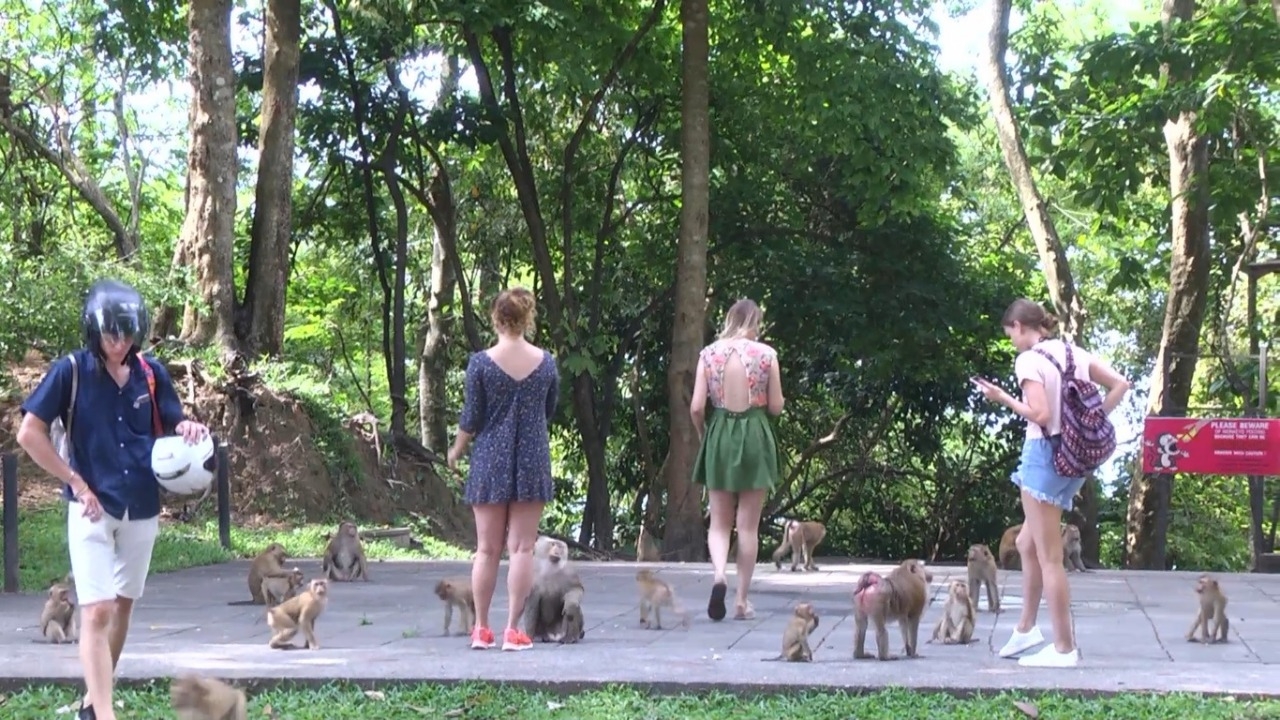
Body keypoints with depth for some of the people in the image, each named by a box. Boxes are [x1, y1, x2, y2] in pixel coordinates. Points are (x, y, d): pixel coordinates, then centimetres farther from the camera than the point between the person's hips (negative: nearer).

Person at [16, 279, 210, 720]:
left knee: (123, 605, 14)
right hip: (92, 508, -5)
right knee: (96, 610, -12)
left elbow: (173, 427, 9)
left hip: (142, 509, 5)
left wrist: (189, 430, -16)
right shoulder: (70, 371, -9)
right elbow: (28, 433, -9)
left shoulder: (151, 373, 1)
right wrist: (76, 483, -12)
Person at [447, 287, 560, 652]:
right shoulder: (546, 362, -1)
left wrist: (456, 450, 12)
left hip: (491, 461, -1)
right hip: (532, 461, 1)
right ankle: (513, 630, 2)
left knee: (487, 549, 8)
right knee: (522, 548, 3)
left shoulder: (481, 362, -9)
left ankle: (481, 629, 13)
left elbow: (470, 418, -5)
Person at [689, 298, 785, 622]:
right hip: (755, 436, -1)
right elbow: (776, 407, -1)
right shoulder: (766, 354, -4)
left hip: (719, 435, 1)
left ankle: (719, 574, -18)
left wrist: (703, 434, 15)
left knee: (719, 522, 10)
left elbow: (696, 407, -3)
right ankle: (742, 600, 9)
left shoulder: (709, 353, 0)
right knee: (748, 525, 6)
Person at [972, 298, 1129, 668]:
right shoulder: (1074, 353, 10)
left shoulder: (1029, 360, -12)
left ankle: (1064, 648, 4)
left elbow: (1040, 414, -21)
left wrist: (1002, 398, -9)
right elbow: (1120, 385, 8)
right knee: (1028, 543, 22)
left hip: (1045, 454, -8)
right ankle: (1026, 629, 29)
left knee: (1049, 556, 0)